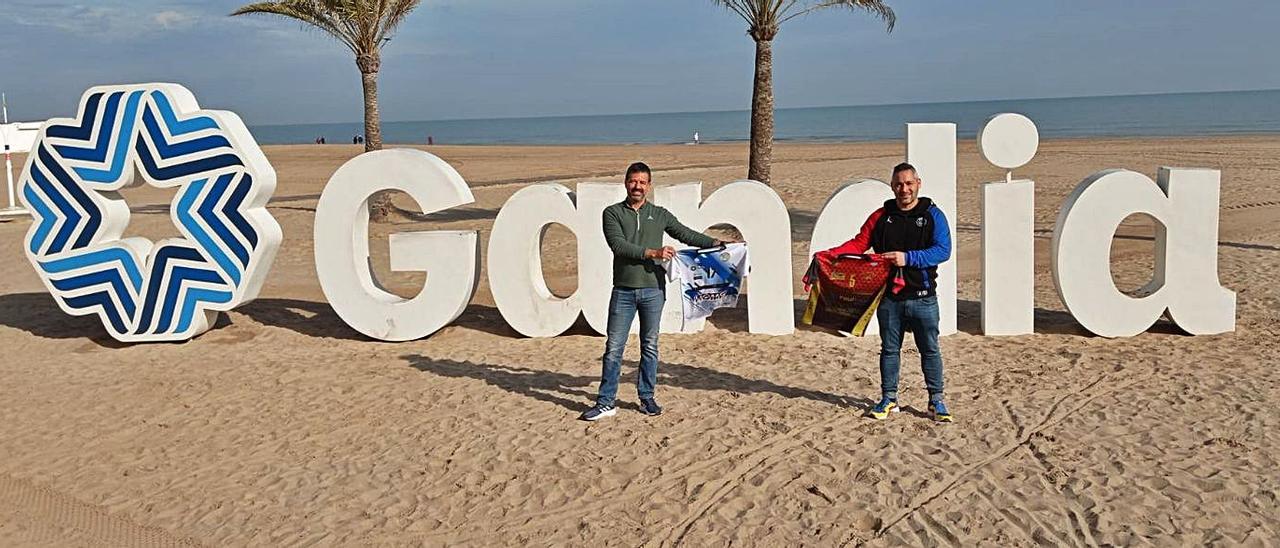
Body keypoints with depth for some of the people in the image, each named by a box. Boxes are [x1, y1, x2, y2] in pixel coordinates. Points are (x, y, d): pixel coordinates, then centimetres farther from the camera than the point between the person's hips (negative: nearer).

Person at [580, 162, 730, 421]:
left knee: (650, 346, 9)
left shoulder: (660, 215, 10)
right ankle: (605, 403, 5)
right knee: (613, 348, 0)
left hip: (653, 290, 2)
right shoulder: (613, 213, 2)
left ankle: (647, 398, 20)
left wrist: (715, 243, 1)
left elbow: (686, 234, 12)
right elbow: (618, 245, -11)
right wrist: (652, 253, -18)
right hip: (623, 290, -2)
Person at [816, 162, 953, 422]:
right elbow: (859, 244, 2)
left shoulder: (933, 215, -1)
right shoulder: (881, 216, 6)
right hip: (889, 297, 2)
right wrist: (830, 254, -14)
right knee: (889, 349, 11)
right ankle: (889, 399, 23)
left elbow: (943, 250, -12)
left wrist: (908, 258, -22)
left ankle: (936, 401, 18)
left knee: (930, 350, 6)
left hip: (922, 297, -2)